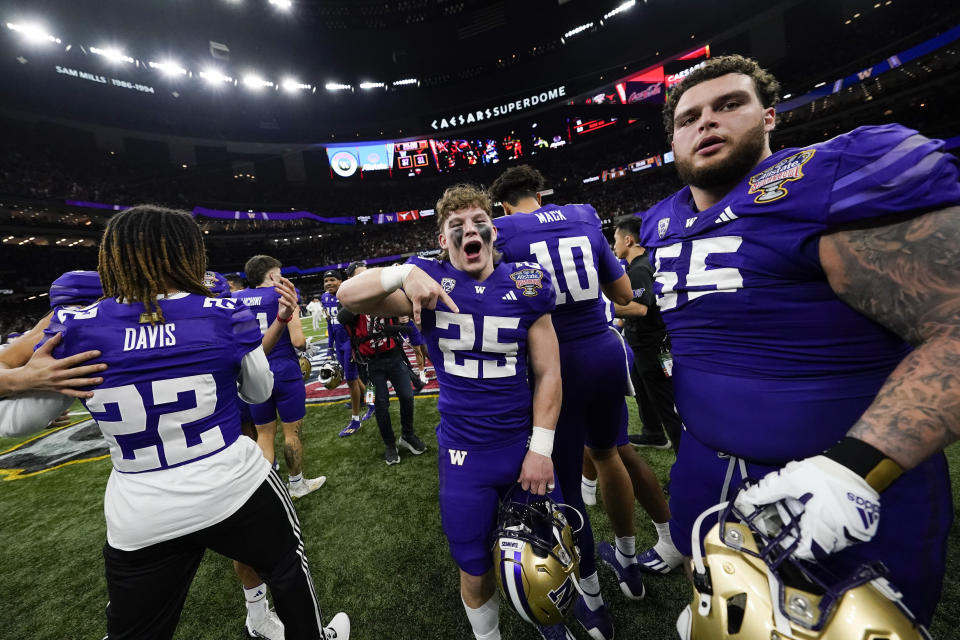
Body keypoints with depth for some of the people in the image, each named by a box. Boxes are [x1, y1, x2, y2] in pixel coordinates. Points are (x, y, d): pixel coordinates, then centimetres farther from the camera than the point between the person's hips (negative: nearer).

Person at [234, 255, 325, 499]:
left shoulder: (235, 298, 5)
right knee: (292, 431, 11)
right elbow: (297, 340, -15)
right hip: (285, 373, -4)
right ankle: (296, 484, 27)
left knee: (264, 433, 16)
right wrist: (304, 340, 6)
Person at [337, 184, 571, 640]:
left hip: (524, 444, 2)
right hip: (464, 455, -1)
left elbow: (548, 372, -4)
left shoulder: (525, 285, -6)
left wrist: (541, 447, -7)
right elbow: (348, 296, -17)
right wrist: (403, 274, -35)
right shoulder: (432, 281, -8)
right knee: (475, 572, 17)